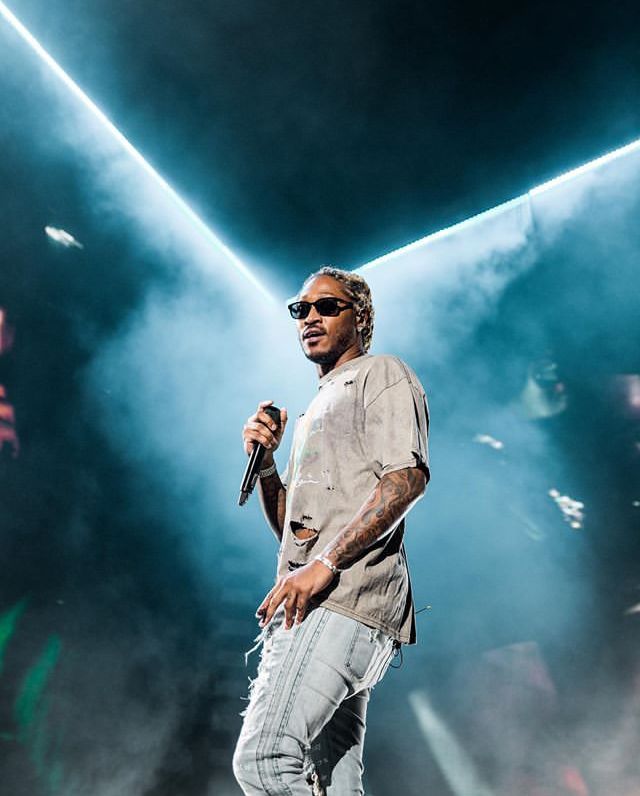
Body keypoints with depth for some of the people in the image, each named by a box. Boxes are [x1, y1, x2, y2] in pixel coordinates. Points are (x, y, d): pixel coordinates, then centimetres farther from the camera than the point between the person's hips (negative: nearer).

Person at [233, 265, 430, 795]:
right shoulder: (317, 411, 30)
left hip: (345, 594, -9)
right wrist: (265, 462, 8)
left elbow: (407, 477, -14)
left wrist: (325, 562, -21)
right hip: (316, 604, 9)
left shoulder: (382, 375, 5)